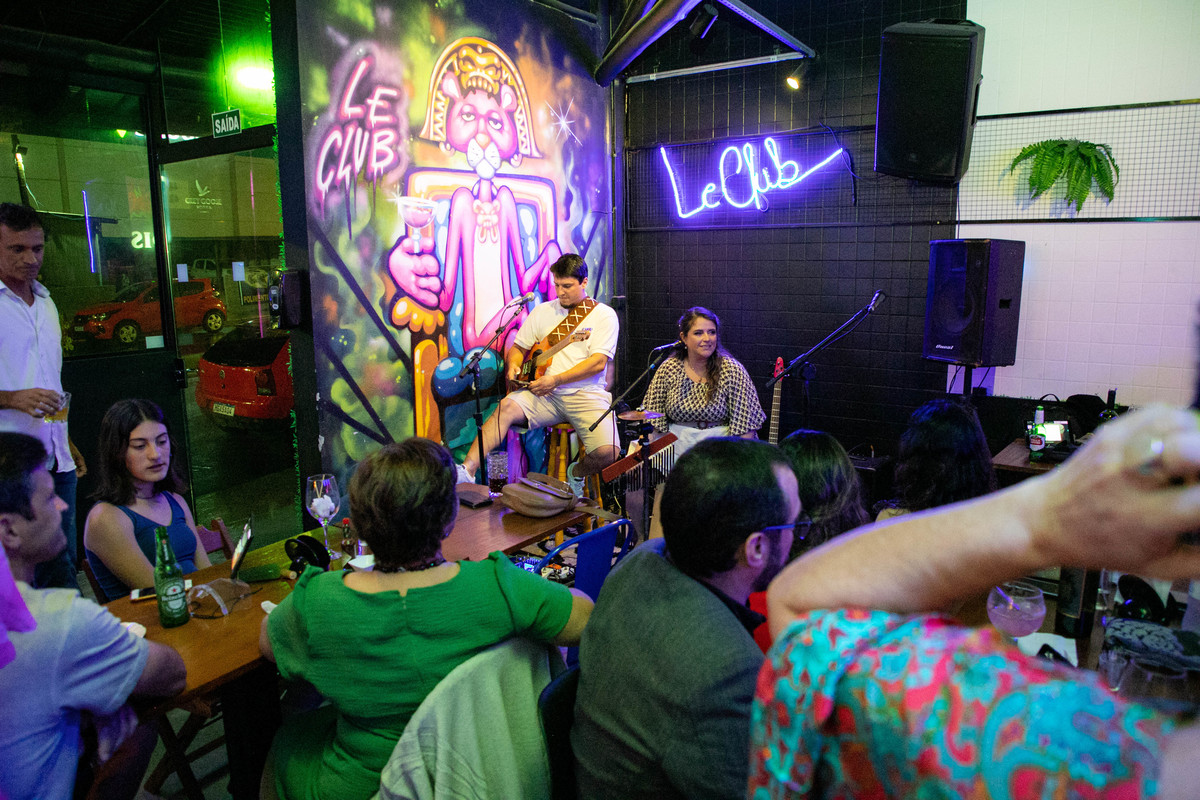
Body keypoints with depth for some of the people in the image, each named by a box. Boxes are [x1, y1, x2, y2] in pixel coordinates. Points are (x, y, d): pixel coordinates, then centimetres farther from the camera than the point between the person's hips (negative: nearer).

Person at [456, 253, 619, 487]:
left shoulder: (603, 314, 2)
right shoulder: (543, 311, 16)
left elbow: (599, 362, -9)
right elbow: (518, 347, 21)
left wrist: (555, 380, -17)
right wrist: (513, 365, -4)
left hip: (586, 395, -3)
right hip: (545, 395, 3)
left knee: (608, 452, -25)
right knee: (507, 406, -27)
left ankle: (576, 474, 9)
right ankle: (467, 470, -33)